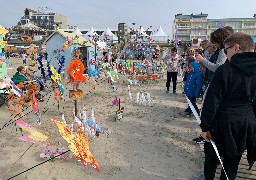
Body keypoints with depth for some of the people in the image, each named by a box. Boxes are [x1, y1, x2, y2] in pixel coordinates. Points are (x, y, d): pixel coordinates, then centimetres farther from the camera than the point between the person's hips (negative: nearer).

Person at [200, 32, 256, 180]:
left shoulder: (225, 70, -18)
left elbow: (212, 101, -17)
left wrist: (205, 126, -9)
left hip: (224, 122, -4)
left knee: (212, 155, 20)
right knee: (233, 159, 20)